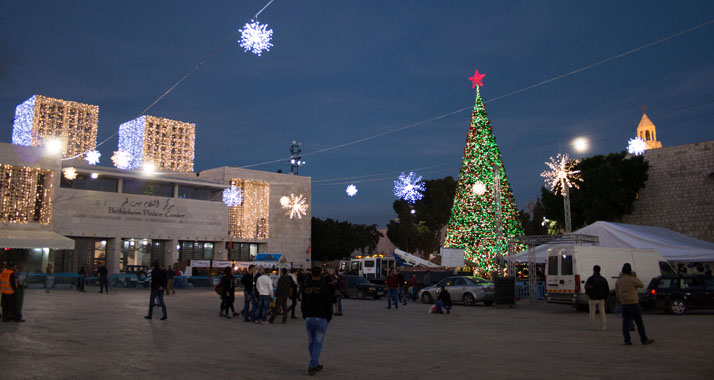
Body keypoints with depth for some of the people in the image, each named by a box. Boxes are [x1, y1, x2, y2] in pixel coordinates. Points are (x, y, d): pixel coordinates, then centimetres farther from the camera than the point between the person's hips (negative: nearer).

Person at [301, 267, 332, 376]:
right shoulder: (323, 287, -10)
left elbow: (303, 304, 12)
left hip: (308, 318, 4)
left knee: (311, 342, 15)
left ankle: (315, 365, 24)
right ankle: (312, 366, -5)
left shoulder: (306, 287, 5)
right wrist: (328, 318, 5)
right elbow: (328, 304, -7)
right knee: (318, 343, 1)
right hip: (321, 319, -4)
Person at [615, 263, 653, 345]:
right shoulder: (632, 279, -10)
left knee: (625, 323, 4)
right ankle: (644, 340, 9)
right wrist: (635, 277, 14)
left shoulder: (618, 282, 7)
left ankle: (627, 340, 2)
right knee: (639, 323, 4)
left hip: (624, 305, 5)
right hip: (633, 304, -5)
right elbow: (641, 285, 7)